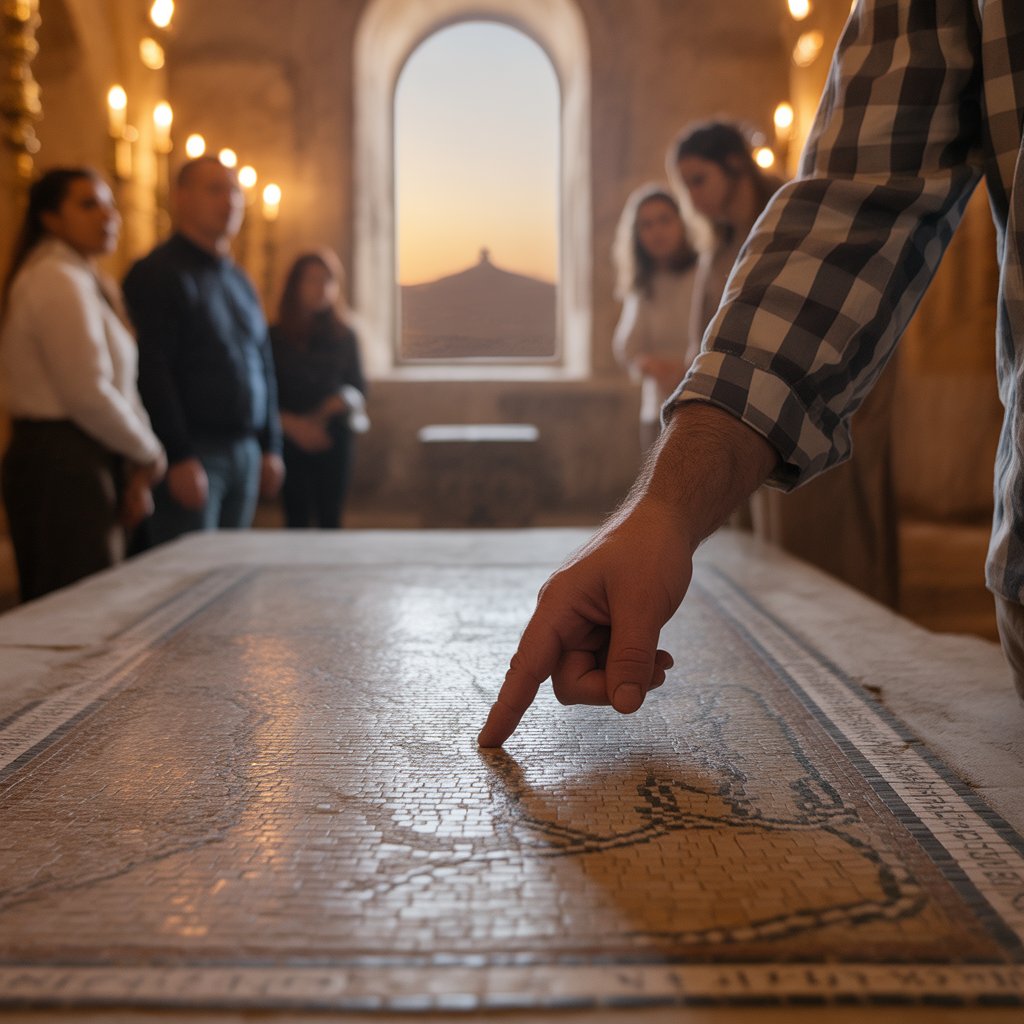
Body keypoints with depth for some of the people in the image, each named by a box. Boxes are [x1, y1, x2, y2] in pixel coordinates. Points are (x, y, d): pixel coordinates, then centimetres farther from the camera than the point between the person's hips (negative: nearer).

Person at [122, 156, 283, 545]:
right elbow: (152, 372, -15)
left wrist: (271, 447, 16)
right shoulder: (158, 274, -7)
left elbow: (264, 364, 22)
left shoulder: (238, 279, 19)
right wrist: (179, 457, -19)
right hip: (191, 456, -7)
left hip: (245, 452, 8)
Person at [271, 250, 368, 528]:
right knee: (297, 519, -1)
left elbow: (358, 385, 10)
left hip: (334, 440, 2)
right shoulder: (276, 337, 1)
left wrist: (349, 399, -13)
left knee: (330, 519, 3)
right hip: (292, 440, -2)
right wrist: (292, 424, -14)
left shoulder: (344, 336, 8)